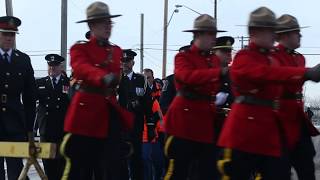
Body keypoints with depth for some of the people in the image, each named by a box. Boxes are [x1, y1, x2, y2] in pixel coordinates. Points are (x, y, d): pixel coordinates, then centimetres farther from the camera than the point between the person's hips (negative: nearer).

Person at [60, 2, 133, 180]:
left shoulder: (117, 51, 17)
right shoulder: (80, 49, -2)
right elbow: (82, 69, -25)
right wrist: (104, 77, -45)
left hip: (111, 115, 5)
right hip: (86, 114, -5)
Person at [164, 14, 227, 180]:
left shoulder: (215, 60, 16)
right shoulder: (183, 57, -4)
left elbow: (216, 87, 13)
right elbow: (189, 76, -25)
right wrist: (220, 72, -32)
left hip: (208, 123, 6)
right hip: (185, 120, -6)